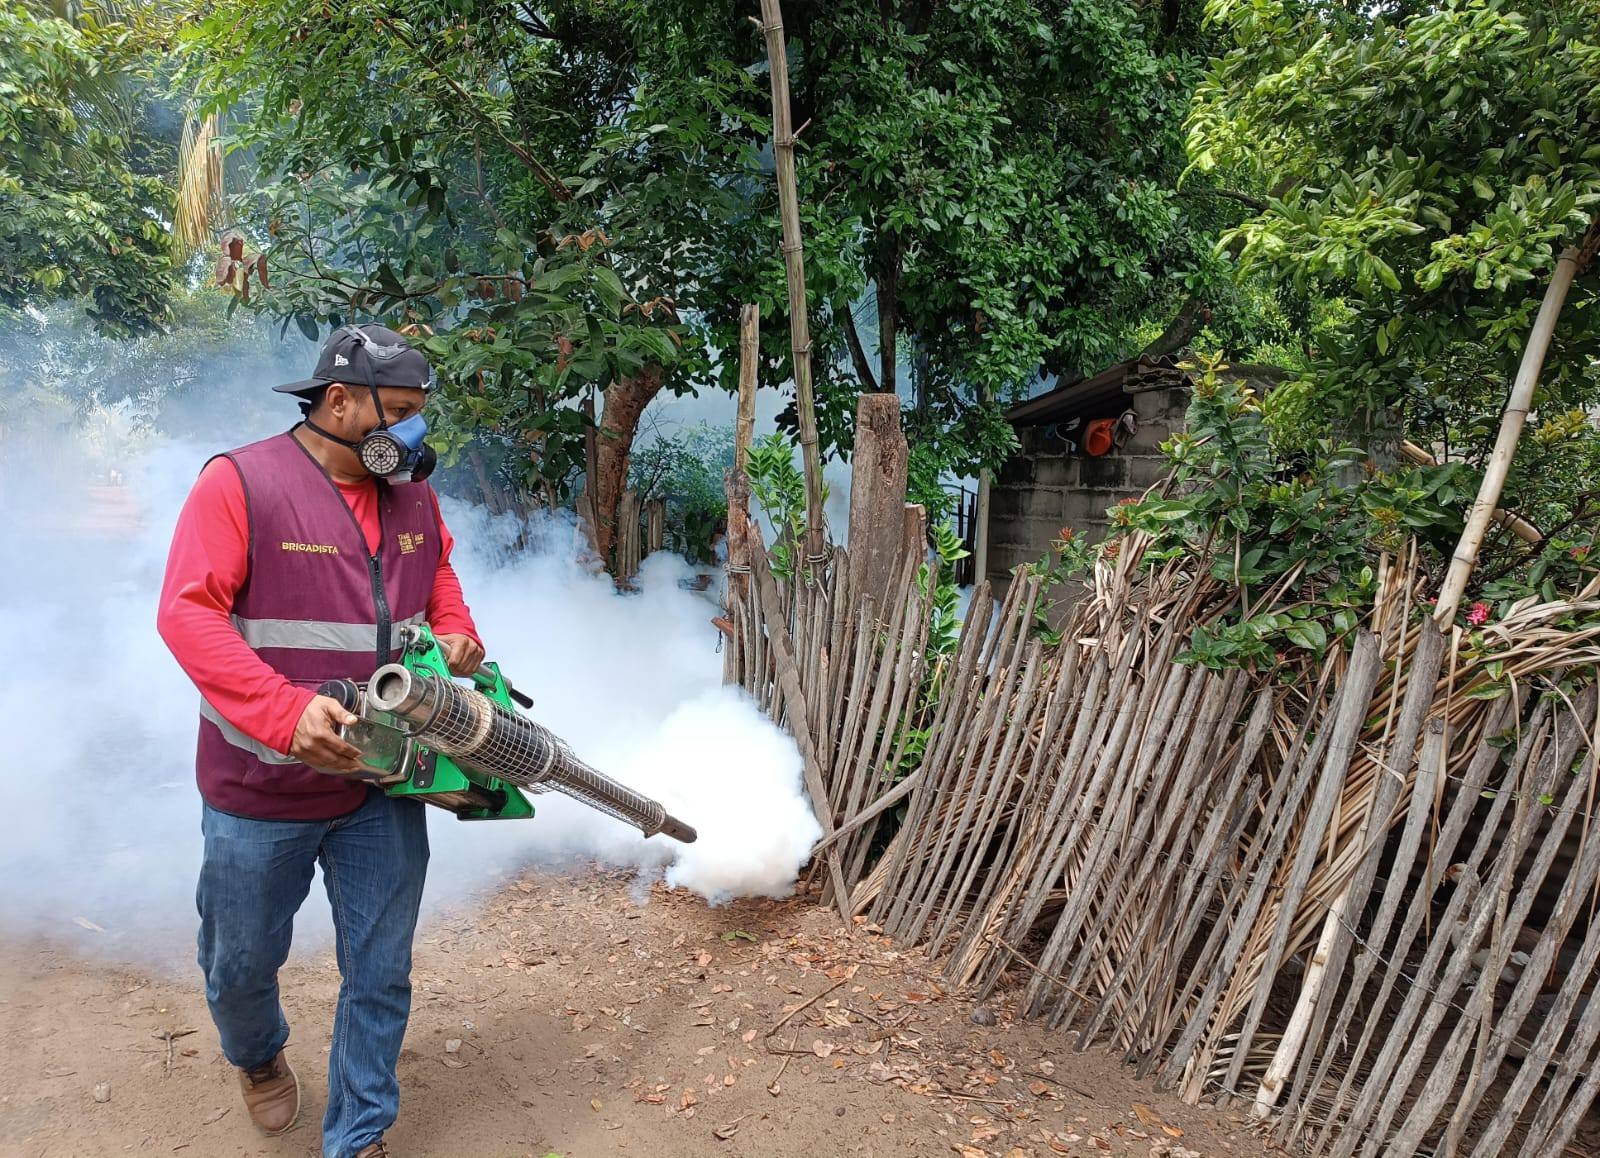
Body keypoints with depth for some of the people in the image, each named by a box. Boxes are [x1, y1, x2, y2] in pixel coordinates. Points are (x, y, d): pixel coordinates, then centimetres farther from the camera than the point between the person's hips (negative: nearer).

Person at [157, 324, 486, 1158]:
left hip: (383, 786, 4)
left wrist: (457, 634, -1)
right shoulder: (239, 484, -15)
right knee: (240, 962, 20)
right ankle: (256, 1056, 54)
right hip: (261, 789, -3)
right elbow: (187, 614, -21)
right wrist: (287, 712, -31)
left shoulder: (412, 495, 3)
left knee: (380, 975, 11)